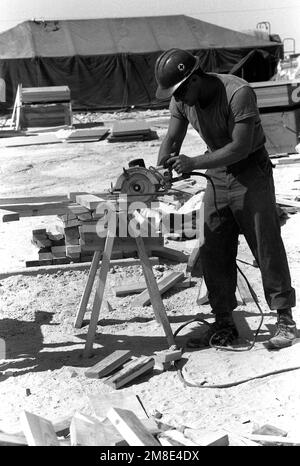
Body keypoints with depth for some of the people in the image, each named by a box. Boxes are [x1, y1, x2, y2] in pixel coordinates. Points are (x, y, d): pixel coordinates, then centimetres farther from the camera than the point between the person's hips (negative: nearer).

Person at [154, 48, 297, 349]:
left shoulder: (238, 92, -26)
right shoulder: (182, 99, -4)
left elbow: (241, 147, -29)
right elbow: (172, 140, 1)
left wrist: (193, 163, -33)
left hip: (251, 170, -6)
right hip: (217, 173, 7)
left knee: (266, 245, -4)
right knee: (214, 251, 4)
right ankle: (223, 323, 13)